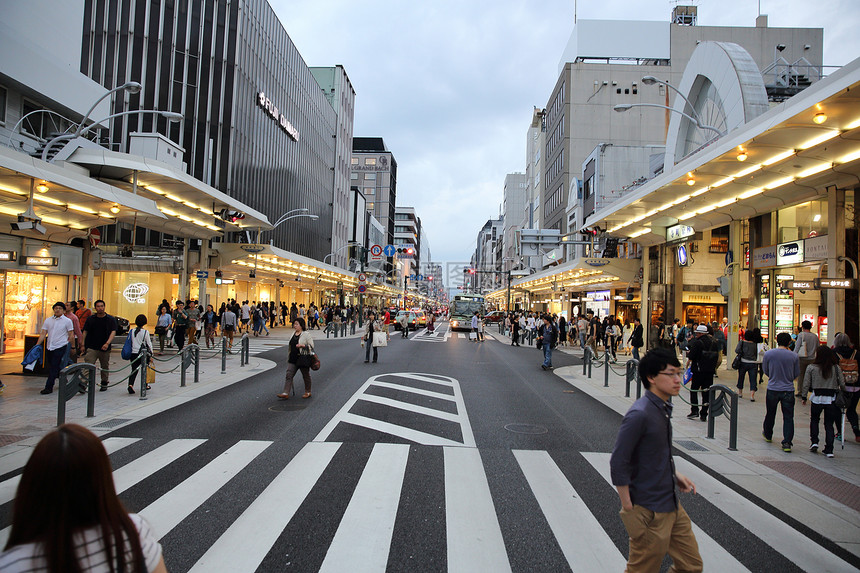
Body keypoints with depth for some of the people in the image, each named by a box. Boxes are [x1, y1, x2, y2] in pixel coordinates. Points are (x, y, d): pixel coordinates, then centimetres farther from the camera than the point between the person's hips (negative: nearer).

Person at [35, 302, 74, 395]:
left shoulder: (67, 321, -2)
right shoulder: (48, 320, 10)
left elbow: (71, 335, 0)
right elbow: (43, 333, 8)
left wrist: (71, 347, -1)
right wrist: (37, 345, 0)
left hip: (60, 347, -6)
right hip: (50, 347, 6)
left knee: (54, 367, -9)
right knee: (51, 367, 14)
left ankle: (49, 387, -6)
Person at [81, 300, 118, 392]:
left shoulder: (111, 319, 1)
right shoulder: (90, 319, 7)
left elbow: (113, 332, -8)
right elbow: (85, 331, 10)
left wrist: (107, 343, -23)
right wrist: (83, 344, 1)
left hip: (105, 348, 0)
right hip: (91, 348, 0)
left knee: (105, 367, 11)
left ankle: (104, 384, 26)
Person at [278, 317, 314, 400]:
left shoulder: (306, 334, -8)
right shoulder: (293, 334, 12)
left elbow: (311, 346, -11)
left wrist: (302, 345, -25)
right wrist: (289, 357, 23)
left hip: (303, 358, -6)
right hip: (293, 358, 7)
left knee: (306, 375, 8)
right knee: (289, 375, -3)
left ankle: (308, 392, 23)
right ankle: (286, 393, -4)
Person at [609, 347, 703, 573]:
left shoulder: (663, 408, 5)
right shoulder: (639, 414, -24)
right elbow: (618, 464, -23)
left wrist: (674, 475, 8)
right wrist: (630, 513, -19)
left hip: (672, 505, 9)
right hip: (649, 511, -8)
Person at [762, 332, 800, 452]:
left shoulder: (768, 354, -8)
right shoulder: (794, 356, -7)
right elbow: (797, 374, 4)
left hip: (773, 389, 1)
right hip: (788, 390, -1)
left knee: (770, 414, 19)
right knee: (788, 417, 4)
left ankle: (768, 435, 37)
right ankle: (787, 443, -3)